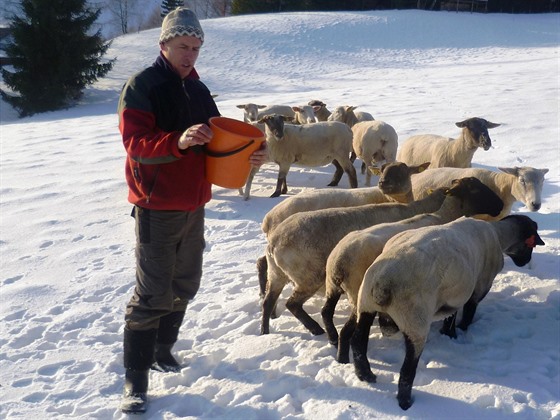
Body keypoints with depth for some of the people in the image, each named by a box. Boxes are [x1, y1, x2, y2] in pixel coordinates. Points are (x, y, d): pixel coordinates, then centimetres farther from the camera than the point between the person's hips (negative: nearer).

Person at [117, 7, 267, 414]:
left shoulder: (198, 90, 11)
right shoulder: (141, 87, -11)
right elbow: (135, 143, -21)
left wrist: (251, 154, -6)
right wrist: (178, 141, -37)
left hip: (194, 205, 7)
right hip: (157, 207, -7)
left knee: (185, 285, 16)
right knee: (153, 293, -5)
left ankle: (162, 349, 35)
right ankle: (136, 379, 5)